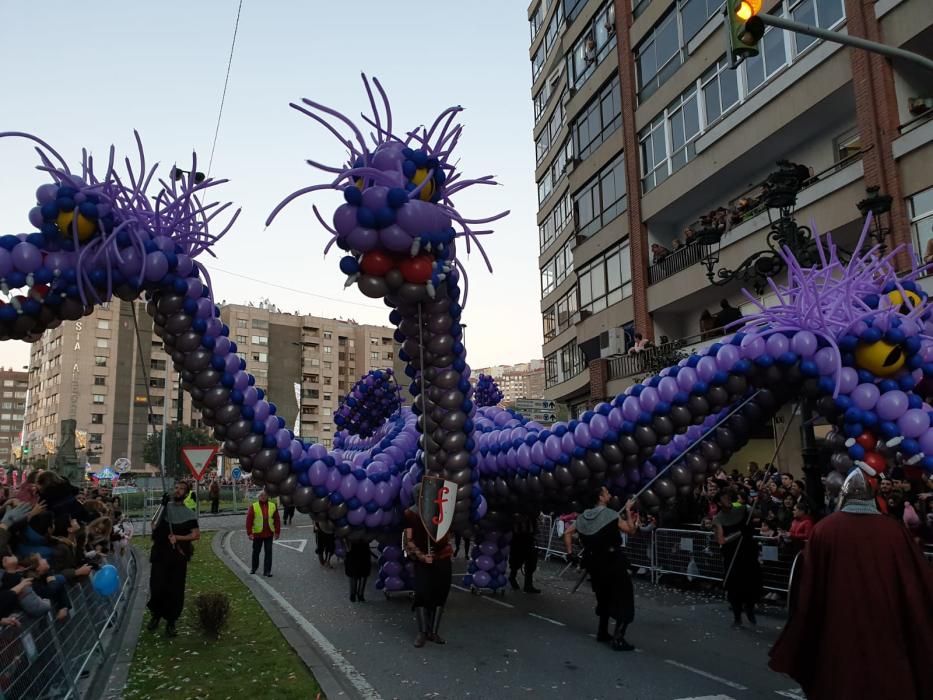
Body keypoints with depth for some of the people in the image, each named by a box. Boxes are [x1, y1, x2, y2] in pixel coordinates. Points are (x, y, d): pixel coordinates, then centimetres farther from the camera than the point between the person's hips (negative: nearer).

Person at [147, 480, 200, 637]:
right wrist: (163, 506, -15)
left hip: (178, 556, 0)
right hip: (160, 554, 0)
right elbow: (154, 526, -5)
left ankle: (171, 622, 17)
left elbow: (196, 535, -3)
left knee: (175, 590, 3)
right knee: (157, 587, -4)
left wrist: (177, 537, -15)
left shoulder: (189, 513, 3)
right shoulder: (165, 507, 8)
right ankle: (156, 615, 23)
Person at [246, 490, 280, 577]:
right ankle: (254, 568, 36)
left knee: (268, 552, 0)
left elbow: (277, 520, 4)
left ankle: (267, 571, 7)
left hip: (269, 534, 1)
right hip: (257, 533, -1)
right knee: (256, 551, 15)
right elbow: (249, 520, -7)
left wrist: (277, 532, 3)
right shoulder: (253, 506, -6)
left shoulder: (273, 506, 1)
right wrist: (249, 533, -12)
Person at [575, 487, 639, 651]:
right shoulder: (611, 515, -13)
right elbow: (631, 531, -9)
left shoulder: (583, 517, 5)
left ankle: (602, 632, 28)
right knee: (624, 599, 0)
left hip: (595, 564, 7)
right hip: (613, 563, -7)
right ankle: (618, 638, -7)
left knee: (604, 597, 24)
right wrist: (628, 510, -4)